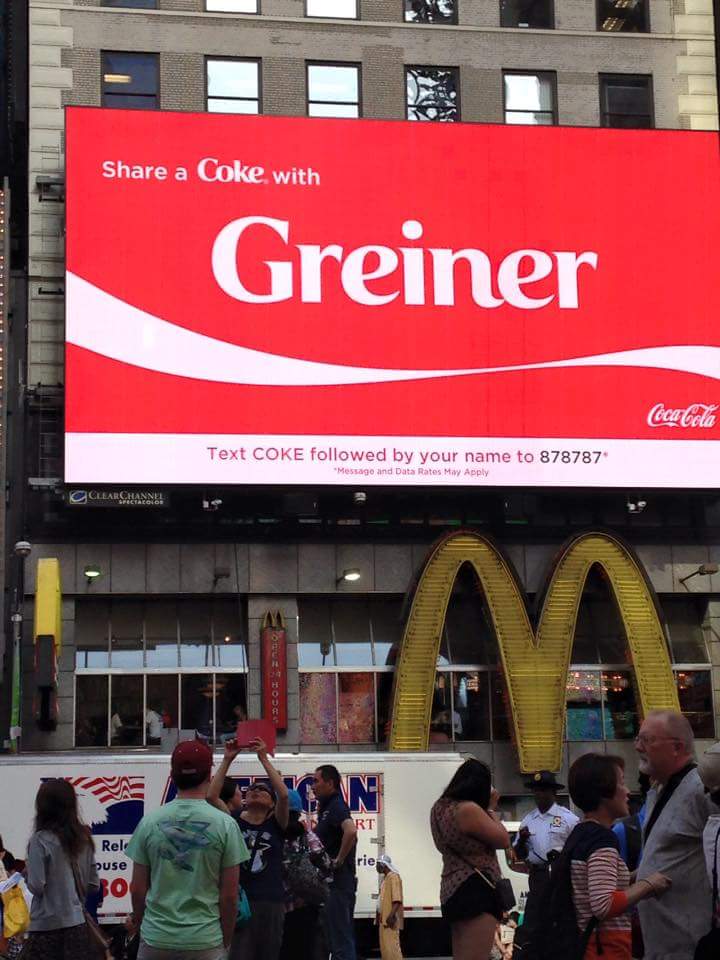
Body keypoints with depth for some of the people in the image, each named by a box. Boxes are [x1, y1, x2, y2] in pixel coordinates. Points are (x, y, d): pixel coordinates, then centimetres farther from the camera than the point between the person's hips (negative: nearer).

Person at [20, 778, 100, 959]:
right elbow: (94, 884, 8)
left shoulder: (40, 840, -12)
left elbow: (36, 887, -14)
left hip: (48, 926, -5)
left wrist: (26, 873, 5)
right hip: (77, 924, 5)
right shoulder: (84, 838, 5)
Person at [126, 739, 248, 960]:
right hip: (205, 941, -2)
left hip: (156, 940, 2)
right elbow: (229, 894, -5)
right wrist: (226, 940, 7)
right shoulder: (225, 825, -6)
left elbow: (137, 888, 3)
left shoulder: (150, 822, -1)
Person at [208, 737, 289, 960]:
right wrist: (227, 760, -9)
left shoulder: (276, 824, 5)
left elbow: (284, 795, -13)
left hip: (271, 902, 1)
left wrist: (264, 758, -13)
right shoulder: (234, 820, 6)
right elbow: (211, 796, -7)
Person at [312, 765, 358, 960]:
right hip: (330, 881, 10)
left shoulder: (336, 806, -14)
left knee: (340, 938, -8)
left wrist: (339, 860, -24)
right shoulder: (327, 807, 16)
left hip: (338, 880, -10)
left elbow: (351, 832, -33)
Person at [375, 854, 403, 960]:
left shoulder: (394, 877, -8)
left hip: (390, 919, -10)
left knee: (392, 946, -15)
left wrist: (391, 915, -27)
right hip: (383, 919, 10)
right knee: (384, 947, 9)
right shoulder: (385, 878, 21)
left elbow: (397, 898, -18)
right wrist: (379, 916, 20)